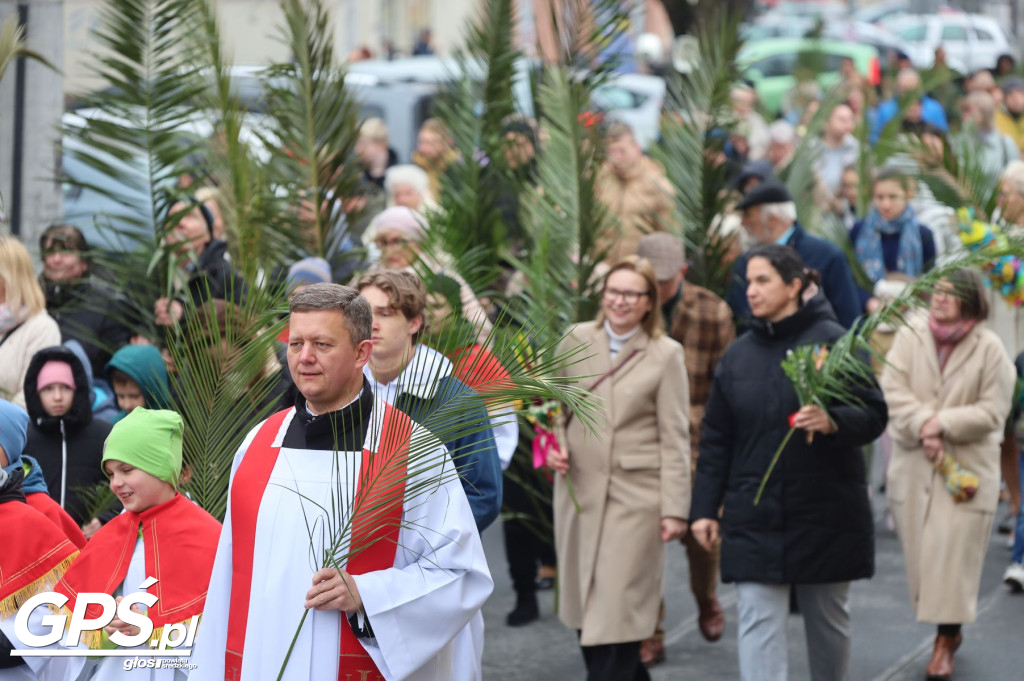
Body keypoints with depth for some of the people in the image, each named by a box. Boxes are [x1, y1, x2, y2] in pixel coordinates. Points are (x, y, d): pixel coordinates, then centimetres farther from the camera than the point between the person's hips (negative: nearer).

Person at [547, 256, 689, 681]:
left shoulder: (666, 355, -2)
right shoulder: (576, 341, 6)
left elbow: (675, 438, -3)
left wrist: (675, 509, -8)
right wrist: (552, 445, -5)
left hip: (636, 496, -4)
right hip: (580, 489, 4)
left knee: (617, 611, -7)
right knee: (584, 609, 8)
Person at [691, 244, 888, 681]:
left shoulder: (834, 341, -5)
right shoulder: (738, 354, 8)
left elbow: (874, 414, -8)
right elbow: (715, 439, 10)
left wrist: (833, 422, -28)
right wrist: (704, 508, 7)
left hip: (825, 514, -2)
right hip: (754, 515, 3)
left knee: (828, 619, 12)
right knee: (758, 620, -7)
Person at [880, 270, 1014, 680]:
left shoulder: (989, 349, -6)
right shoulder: (910, 338, 1)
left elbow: (992, 412, -7)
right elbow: (893, 393, -6)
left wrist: (943, 423, -16)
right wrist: (922, 427, -19)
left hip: (967, 470, -3)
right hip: (913, 466, 3)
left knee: (954, 554, -5)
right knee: (921, 552, 7)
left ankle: (945, 641, 5)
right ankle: (951, 631, 25)